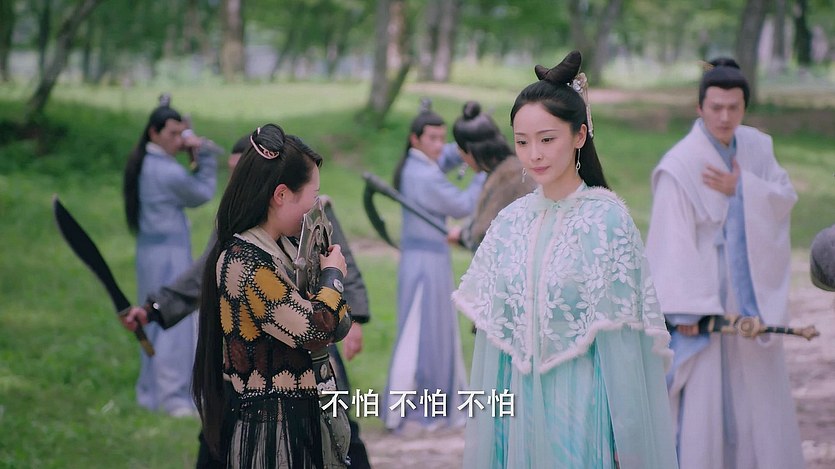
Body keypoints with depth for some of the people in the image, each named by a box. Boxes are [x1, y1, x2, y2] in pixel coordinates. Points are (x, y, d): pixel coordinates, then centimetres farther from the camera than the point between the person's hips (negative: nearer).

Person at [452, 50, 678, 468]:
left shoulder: (606, 218, -9)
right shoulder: (510, 222, 5)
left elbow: (620, 337, -10)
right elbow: (492, 331, 9)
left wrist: (627, 435, -10)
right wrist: (482, 423, 9)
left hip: (581, 408, -5)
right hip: (518, 409, 5)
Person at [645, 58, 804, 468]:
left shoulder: (757, 146, 4)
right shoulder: (680, 166, -17)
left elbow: (786, 198, -2)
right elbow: (674, 241, -19)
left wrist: (742, 189, -18)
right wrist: (683, 308, -22)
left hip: (751, 293, 6)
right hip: (704, 297, -6)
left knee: (758, 393, 13)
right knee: (701, 392, -4)